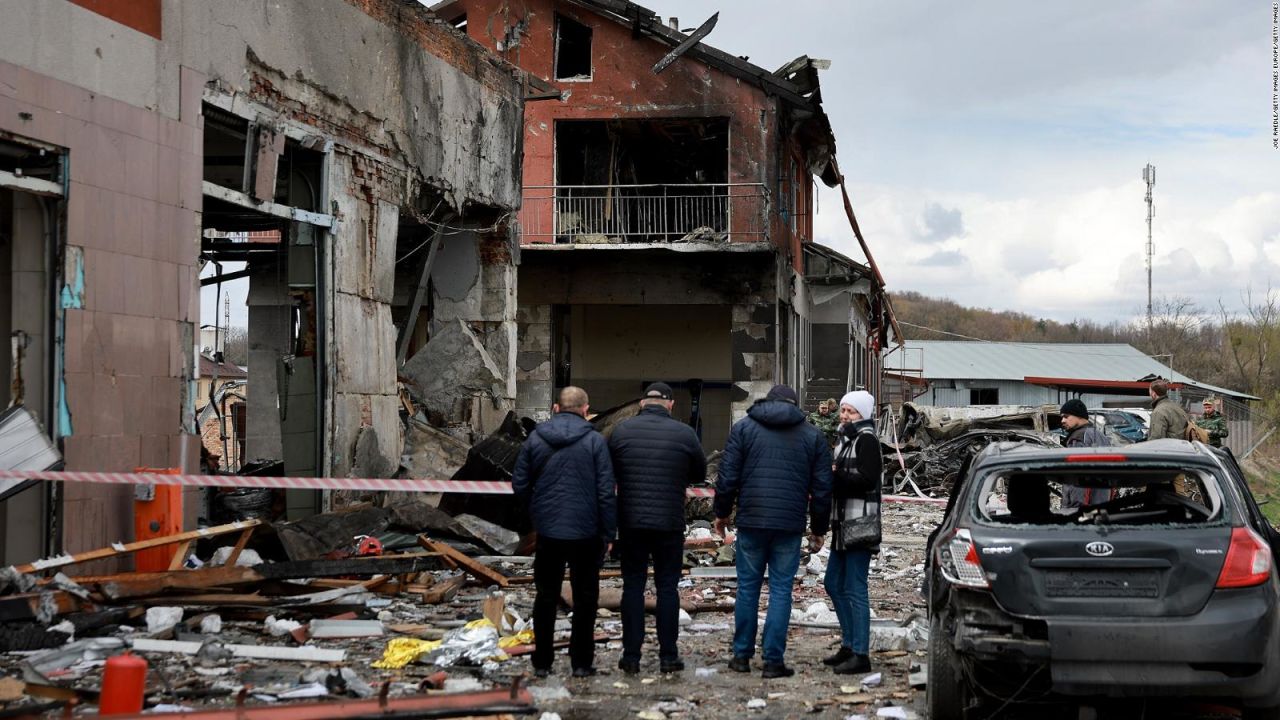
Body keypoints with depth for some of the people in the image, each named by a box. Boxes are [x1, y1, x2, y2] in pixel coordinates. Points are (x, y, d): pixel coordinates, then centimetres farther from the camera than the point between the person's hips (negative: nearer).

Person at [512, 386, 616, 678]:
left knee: (546, 597, 12)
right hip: (586, 533, -2)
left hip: (547, 531, 2)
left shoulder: (535, 439, 1)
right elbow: (606, 491, -9)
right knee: (585, 597, 9)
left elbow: (519, 484, 3)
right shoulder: (594, 440, -6)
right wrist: (608, 533, -2)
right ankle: (581, 662, 9)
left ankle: (542, 662, 14)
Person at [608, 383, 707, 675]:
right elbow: (700, 474, 10)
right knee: (667, 587, 6)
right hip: (670, 524, -1)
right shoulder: (684, 434, -3)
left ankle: (631, 656, 5)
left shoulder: (621, 431, -1)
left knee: (633, 586, 6)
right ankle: (668, 656, 7)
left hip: (630, 522, 1)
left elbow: (608, 473, 6)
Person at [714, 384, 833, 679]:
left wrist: (722, 513, 12)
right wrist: (819, 530, 15)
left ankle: (742, 655, 15)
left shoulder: (744, 427, 5)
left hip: (751, 521, 0)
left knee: (748, 587, 10)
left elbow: (728, 476, 0)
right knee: (781, 590, 4)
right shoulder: (813, 435, 9)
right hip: (790, 525, 0)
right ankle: (773, 660, 2)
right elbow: (822, 488, 7)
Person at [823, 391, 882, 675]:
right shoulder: (846, 438, 18)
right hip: (844, 521, 10)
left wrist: (832, 478, -16)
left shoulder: (866, 439, -10)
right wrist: (832, 478, 1)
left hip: (860, 521, -10)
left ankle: (861, 655, -4)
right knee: (834, 584, 15)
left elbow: (867, 479, -20)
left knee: (854, 589, -8)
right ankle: (849, 646, 25)